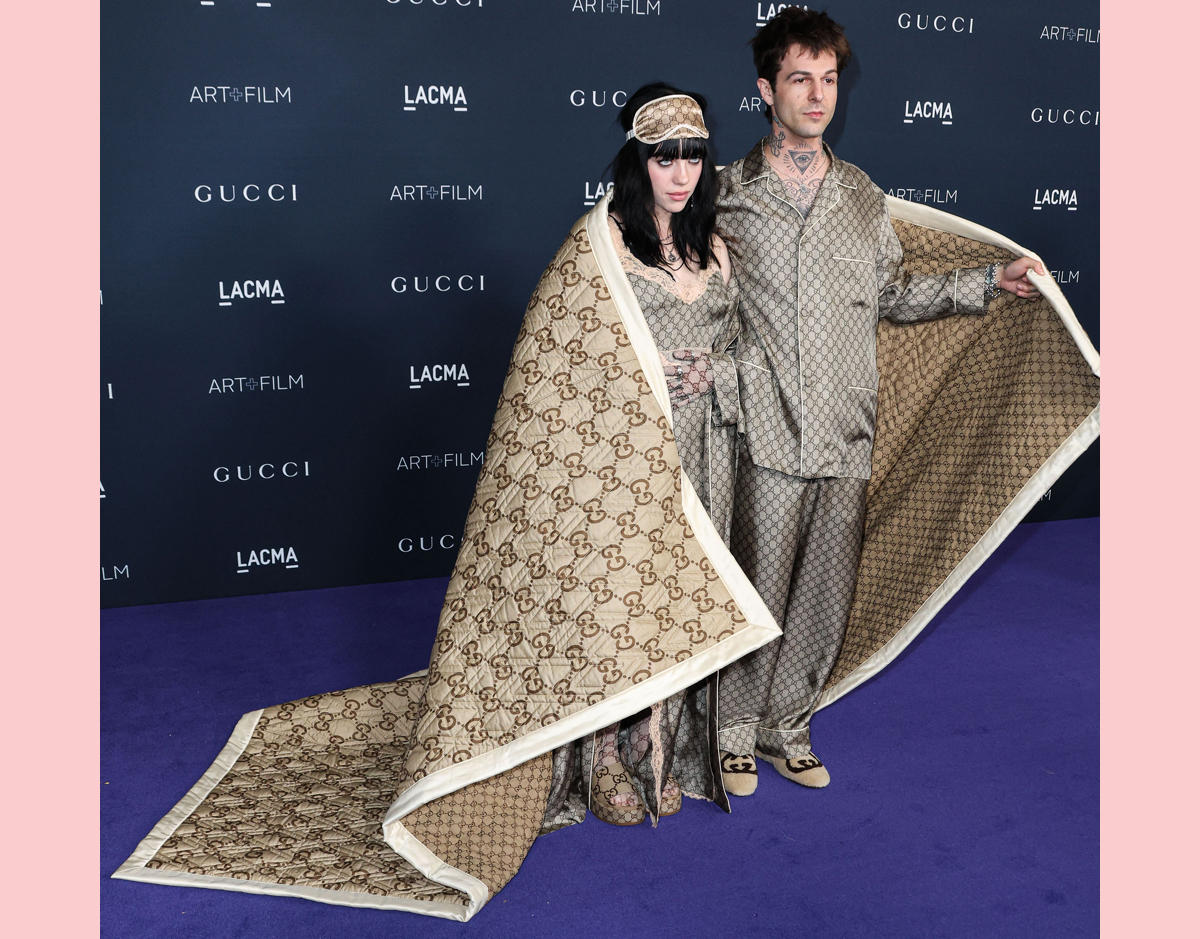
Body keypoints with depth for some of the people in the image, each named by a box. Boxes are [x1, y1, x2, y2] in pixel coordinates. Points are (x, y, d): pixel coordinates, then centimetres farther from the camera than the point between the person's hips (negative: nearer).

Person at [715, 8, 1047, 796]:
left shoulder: (865, 199, 13)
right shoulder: (728, 193, 2)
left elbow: (896, 295, 20)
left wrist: (989, 283, 14)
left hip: (847, 435, 4)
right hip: (767, 434, -4)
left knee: (827, 595, 10)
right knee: (757, 590, 1)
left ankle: (789, 729, 28)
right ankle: (735, 733, 21)